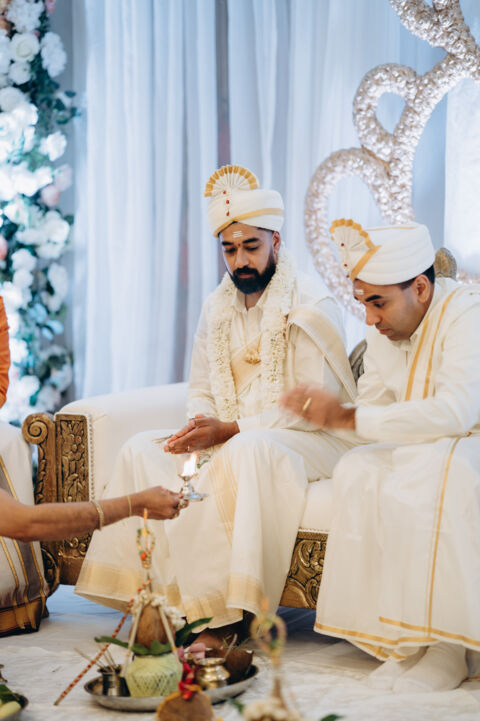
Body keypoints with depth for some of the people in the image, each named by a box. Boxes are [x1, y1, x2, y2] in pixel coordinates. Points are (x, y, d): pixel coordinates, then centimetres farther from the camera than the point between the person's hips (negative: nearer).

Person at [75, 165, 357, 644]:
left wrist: (230, 430, -22)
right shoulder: (217, 307, 11)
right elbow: (200, 391, 17)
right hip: (228, 437, 7)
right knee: (142, 449, -13)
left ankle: (222, 618, -35)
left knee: (245, 452, -39)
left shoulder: (311, 308, -10)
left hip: (307, 441, -7)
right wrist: (199, 426, -9)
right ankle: (159, 595, -20)